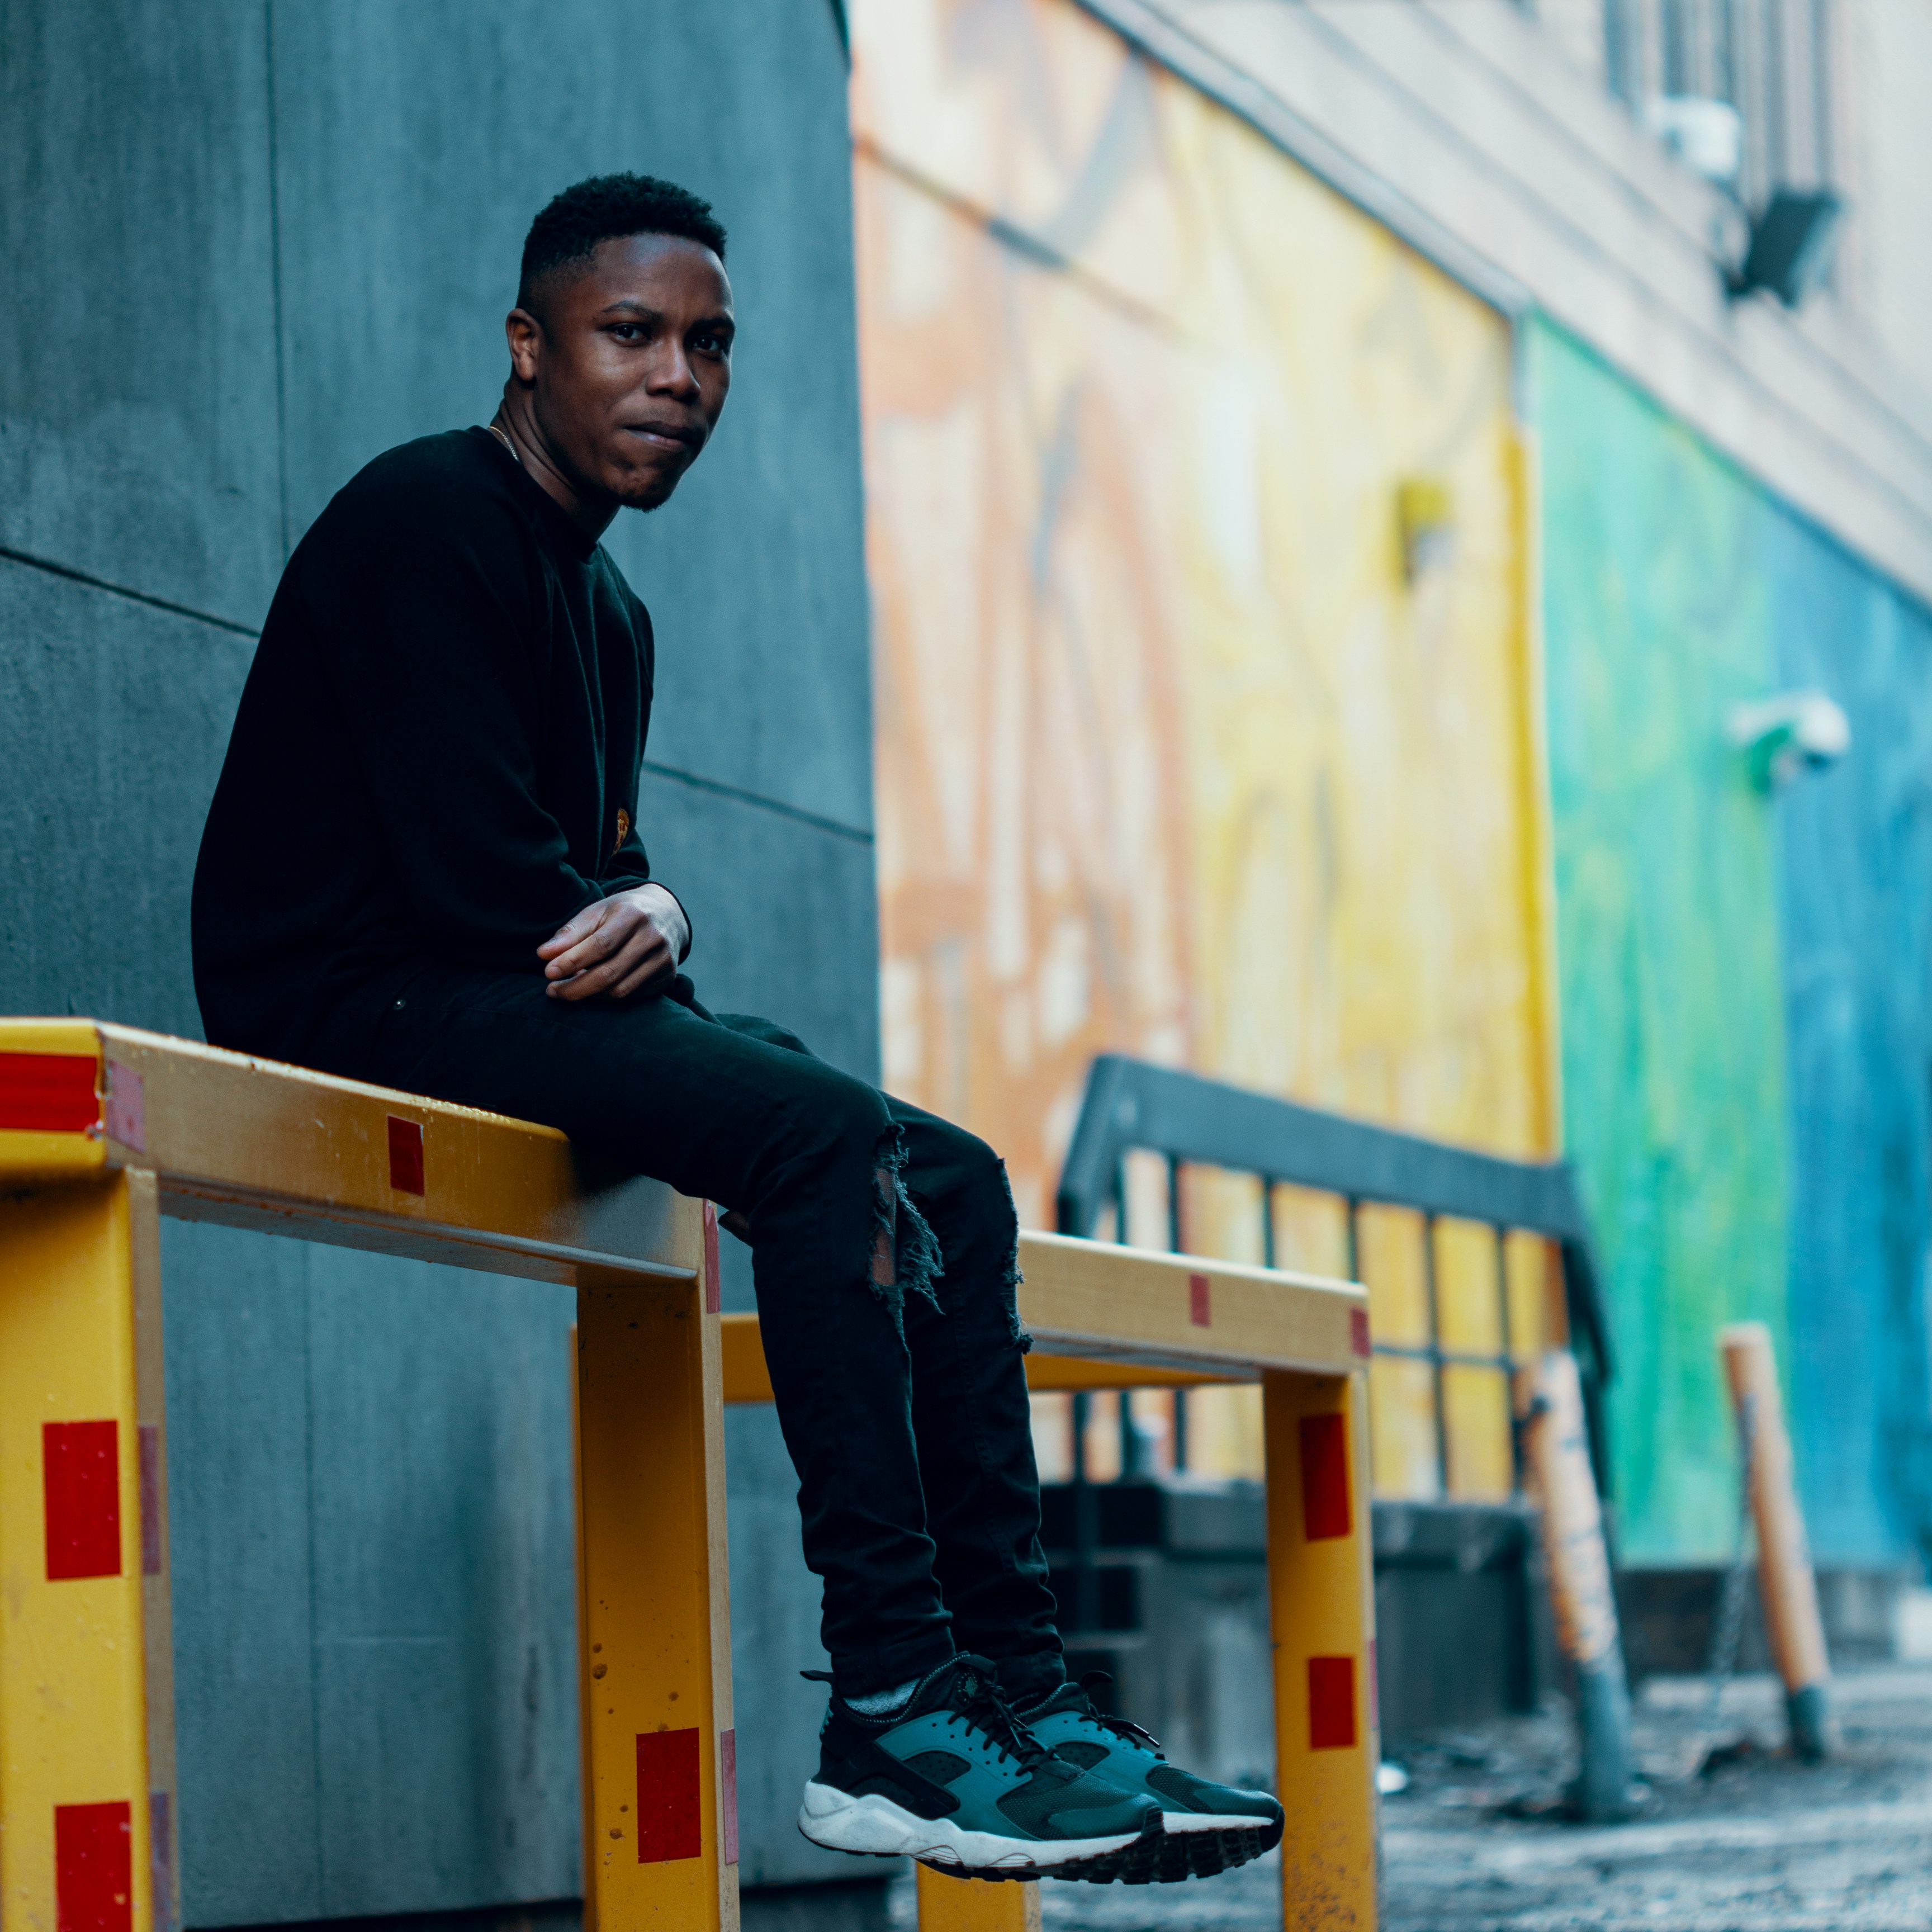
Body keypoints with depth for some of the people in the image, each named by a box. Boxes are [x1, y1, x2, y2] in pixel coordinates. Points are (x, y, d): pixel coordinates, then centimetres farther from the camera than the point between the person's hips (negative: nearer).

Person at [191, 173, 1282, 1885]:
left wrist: (647, 914, -7)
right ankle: (889, 1713, -30)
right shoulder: (428, 520, -11)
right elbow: (471, 868, -19)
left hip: (525, 1001, 10)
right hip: (357, 1004, -10)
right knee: (824, 1131, -27)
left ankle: (1017, 1684, -6)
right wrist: (626, 930, -1)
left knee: (947, 1177, 2)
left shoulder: (610, 611, 21)